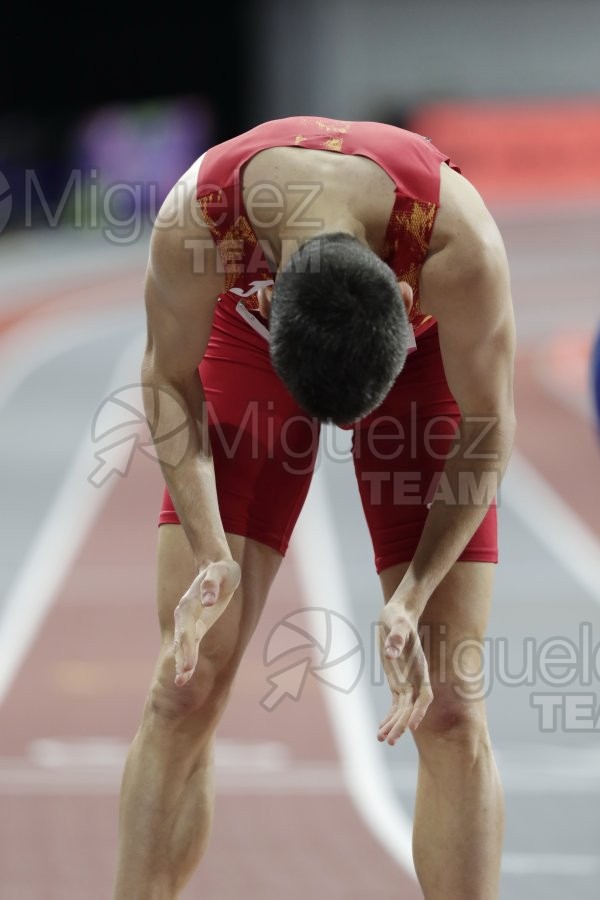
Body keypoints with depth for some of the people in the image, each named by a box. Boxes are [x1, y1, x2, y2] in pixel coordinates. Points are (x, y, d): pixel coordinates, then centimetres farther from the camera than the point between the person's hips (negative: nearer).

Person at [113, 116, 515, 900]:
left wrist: (412, 598, -29)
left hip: (421, 355, -1)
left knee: (449, 707, -8)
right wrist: (210, 555, -26)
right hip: (250, 336, 1)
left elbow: (489, 434, -22)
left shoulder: (457, 243, -40)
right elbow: (171, 381, -15)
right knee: (187, 685, -8)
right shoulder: (194, 218, -37)